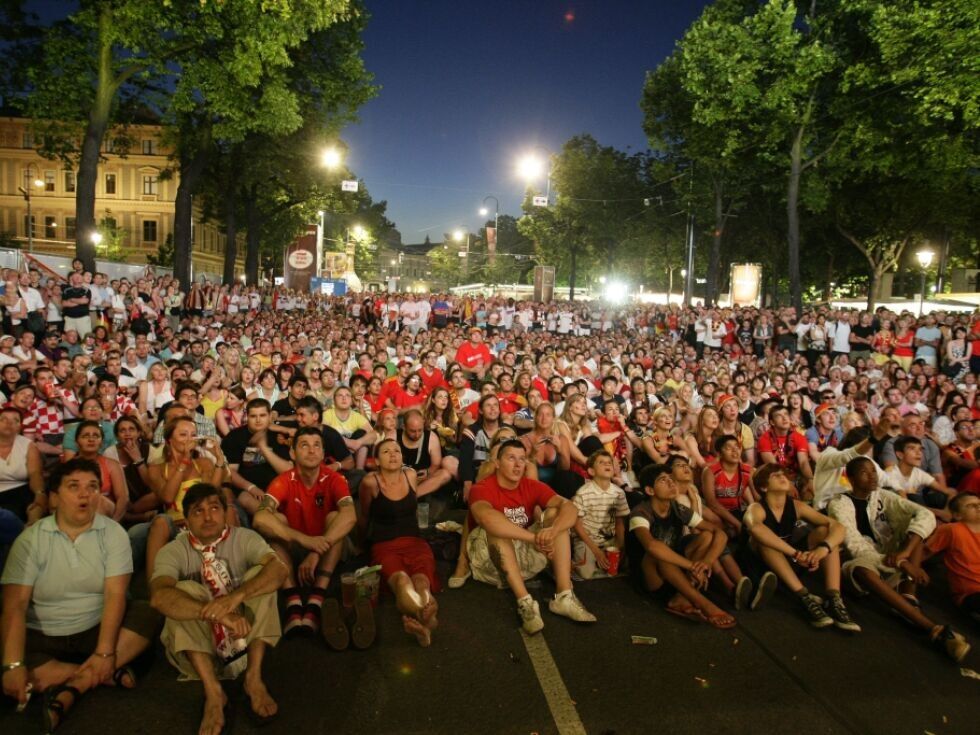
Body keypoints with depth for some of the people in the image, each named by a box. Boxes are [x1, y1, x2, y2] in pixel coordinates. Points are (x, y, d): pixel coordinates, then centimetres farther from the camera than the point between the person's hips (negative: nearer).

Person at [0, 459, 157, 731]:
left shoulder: (113, 533, -8)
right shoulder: (30, 540, -9)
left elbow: (115, 595, -15)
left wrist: (105, 652, -27)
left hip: (96, 629, 0)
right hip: (42, 637, 0)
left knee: (145, 617, -27)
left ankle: (68, 692, -22)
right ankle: (108, 674, -16)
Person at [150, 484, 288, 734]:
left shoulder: (244, 539, -7)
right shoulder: (173, 551, -9)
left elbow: (278, 569, -26)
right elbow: (159, 596, -31)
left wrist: (236, 596, -44)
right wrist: (217, 613, -45)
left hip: (245, 634, 1)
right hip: (196, 641, 0)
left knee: (259, 574, -23)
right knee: (186, 589, -26)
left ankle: (254, 678, -23)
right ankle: (212, 692, -32)